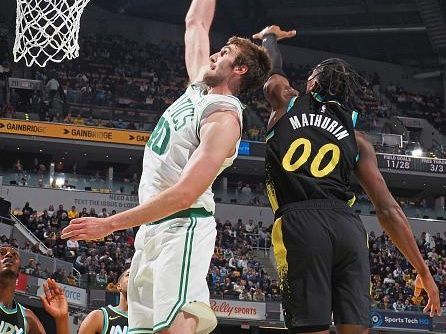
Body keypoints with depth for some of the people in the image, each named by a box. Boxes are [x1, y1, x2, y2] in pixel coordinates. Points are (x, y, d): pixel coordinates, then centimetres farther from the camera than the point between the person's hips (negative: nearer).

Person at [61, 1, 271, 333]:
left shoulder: (224, 118, -14)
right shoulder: (201, 87, 12)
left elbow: (185, 194, -23)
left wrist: (109, 224, -23)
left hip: (183, 227, -9)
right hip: (152, 225, 10)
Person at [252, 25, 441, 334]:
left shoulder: (286, 101, 18)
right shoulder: (357, 140, 20)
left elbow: (269, 63, 39)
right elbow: (388, 209, 13)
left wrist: (269, 35, 63)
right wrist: (423, 271, 15)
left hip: (299, 222, -2)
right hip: (347, 224, 2)